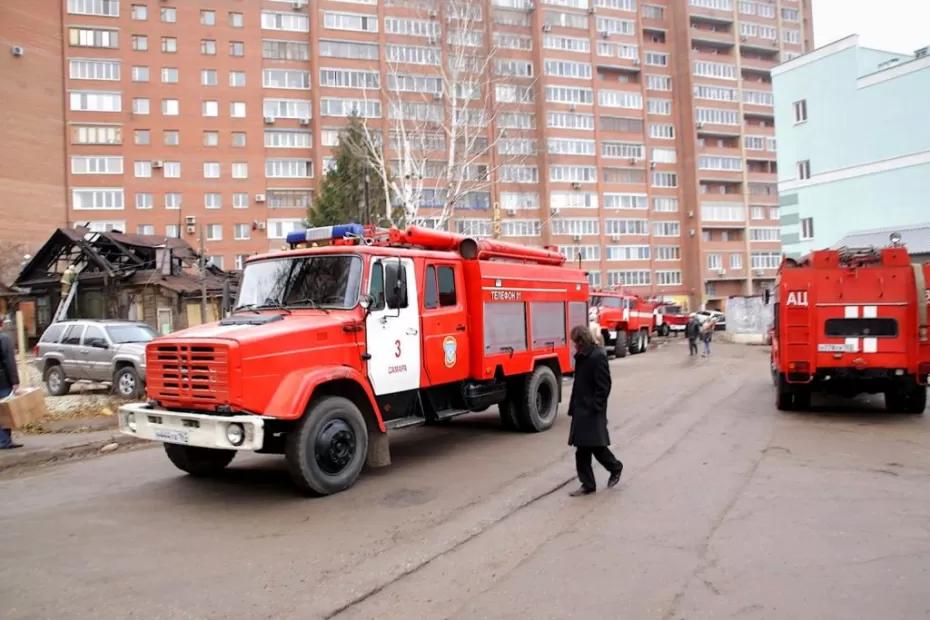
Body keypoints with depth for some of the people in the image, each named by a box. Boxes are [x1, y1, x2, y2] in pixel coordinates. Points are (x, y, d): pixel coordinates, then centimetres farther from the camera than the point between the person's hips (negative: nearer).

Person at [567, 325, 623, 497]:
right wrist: (574, 406, 14)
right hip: (582, 410, 8)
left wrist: (594, 408, -19)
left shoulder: (598, 356, -15)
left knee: (596, 445, -1)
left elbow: (604, 386, -17)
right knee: (582, 450, 8)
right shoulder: (582, 357, 11)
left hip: (592, 411, -8)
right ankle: (588, 484, 16)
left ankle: (615, 468, 24)